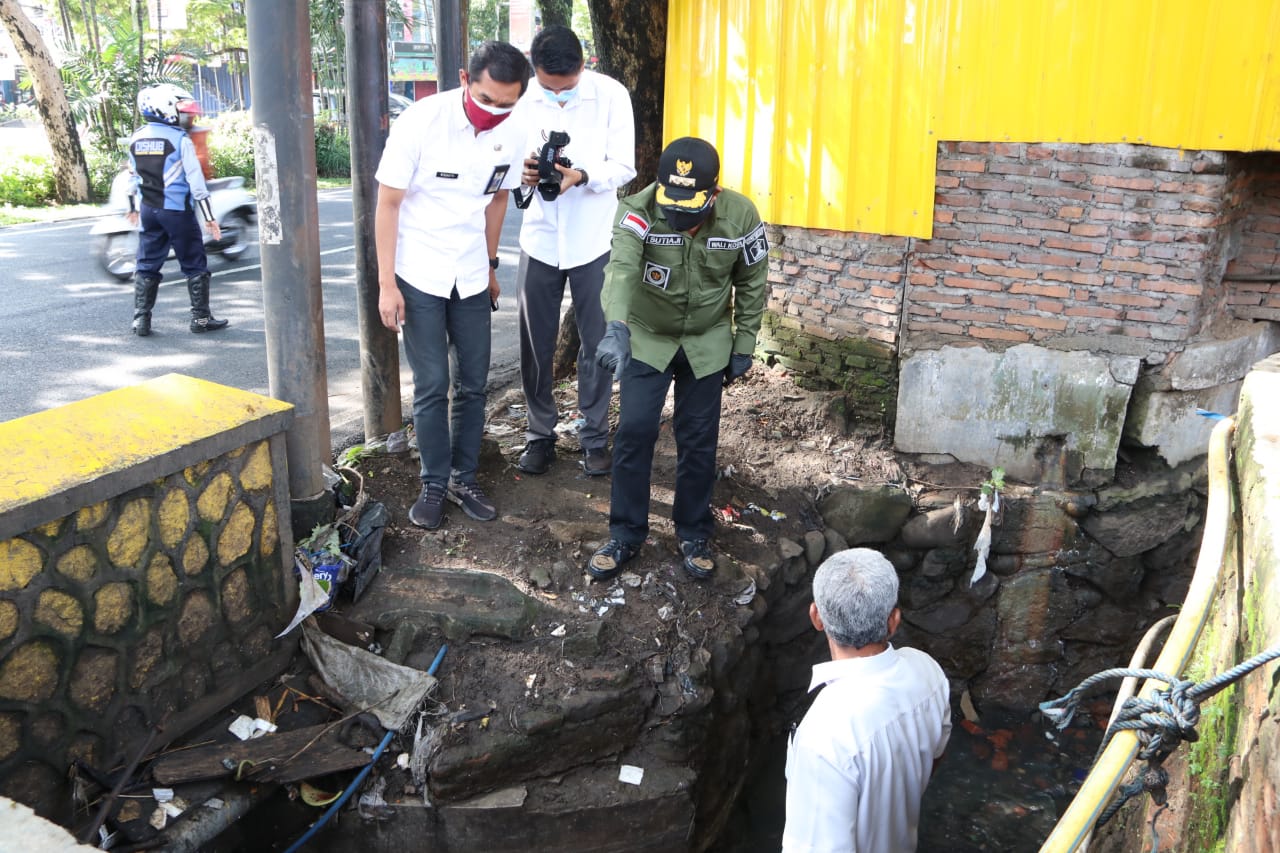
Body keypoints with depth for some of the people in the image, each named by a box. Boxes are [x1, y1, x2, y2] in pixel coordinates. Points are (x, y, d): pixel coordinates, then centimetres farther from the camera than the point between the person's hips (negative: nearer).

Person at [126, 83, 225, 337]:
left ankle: (141, 319, 10)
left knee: (147, 265, 12)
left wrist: (134, 207, 29)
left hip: (148, 211, 6)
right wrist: (209, 216, -12)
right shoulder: (180, 139, -11)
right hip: (178, 211, -5)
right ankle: (201, 318, 8)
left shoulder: (136, 138, 7)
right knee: (194, 265, 5)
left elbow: (133, 178, 16)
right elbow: (195, 181, -14)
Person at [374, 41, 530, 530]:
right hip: (419, 275, -4)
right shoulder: (420, 122, -19)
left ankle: (464, 479, 22)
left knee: (472, 383, 8)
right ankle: (434, 485, 15)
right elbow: (387, 204, -12)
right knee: (432, 387, 0)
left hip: (471, 276, 4)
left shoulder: (512, 134, -7)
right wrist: (386, 284, -14)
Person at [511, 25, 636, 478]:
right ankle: (540, 433, 24)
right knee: (536, 344, 7)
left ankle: (594, 436, 22)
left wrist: (581, 176, -28)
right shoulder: (522, 98, -6)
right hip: (540, 239, 1)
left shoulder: (612, 95, -10)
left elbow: (624, 167, -9)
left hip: (594, 239, -1)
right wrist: (522, 172, -23)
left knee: (597, 343, 6)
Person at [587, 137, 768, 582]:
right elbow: (621, 268, -44)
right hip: (648, 338, -1)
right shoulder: (639, 211, -26)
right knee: (634, 433, -2)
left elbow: (752, 284, -4)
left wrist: (744, 346, -2)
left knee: (699, 441, 7)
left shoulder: (741, 216, -19)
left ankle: (694, 533, 26)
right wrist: (616, 326, -61)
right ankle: (625, 535, 15)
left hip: (708, 344, 1)